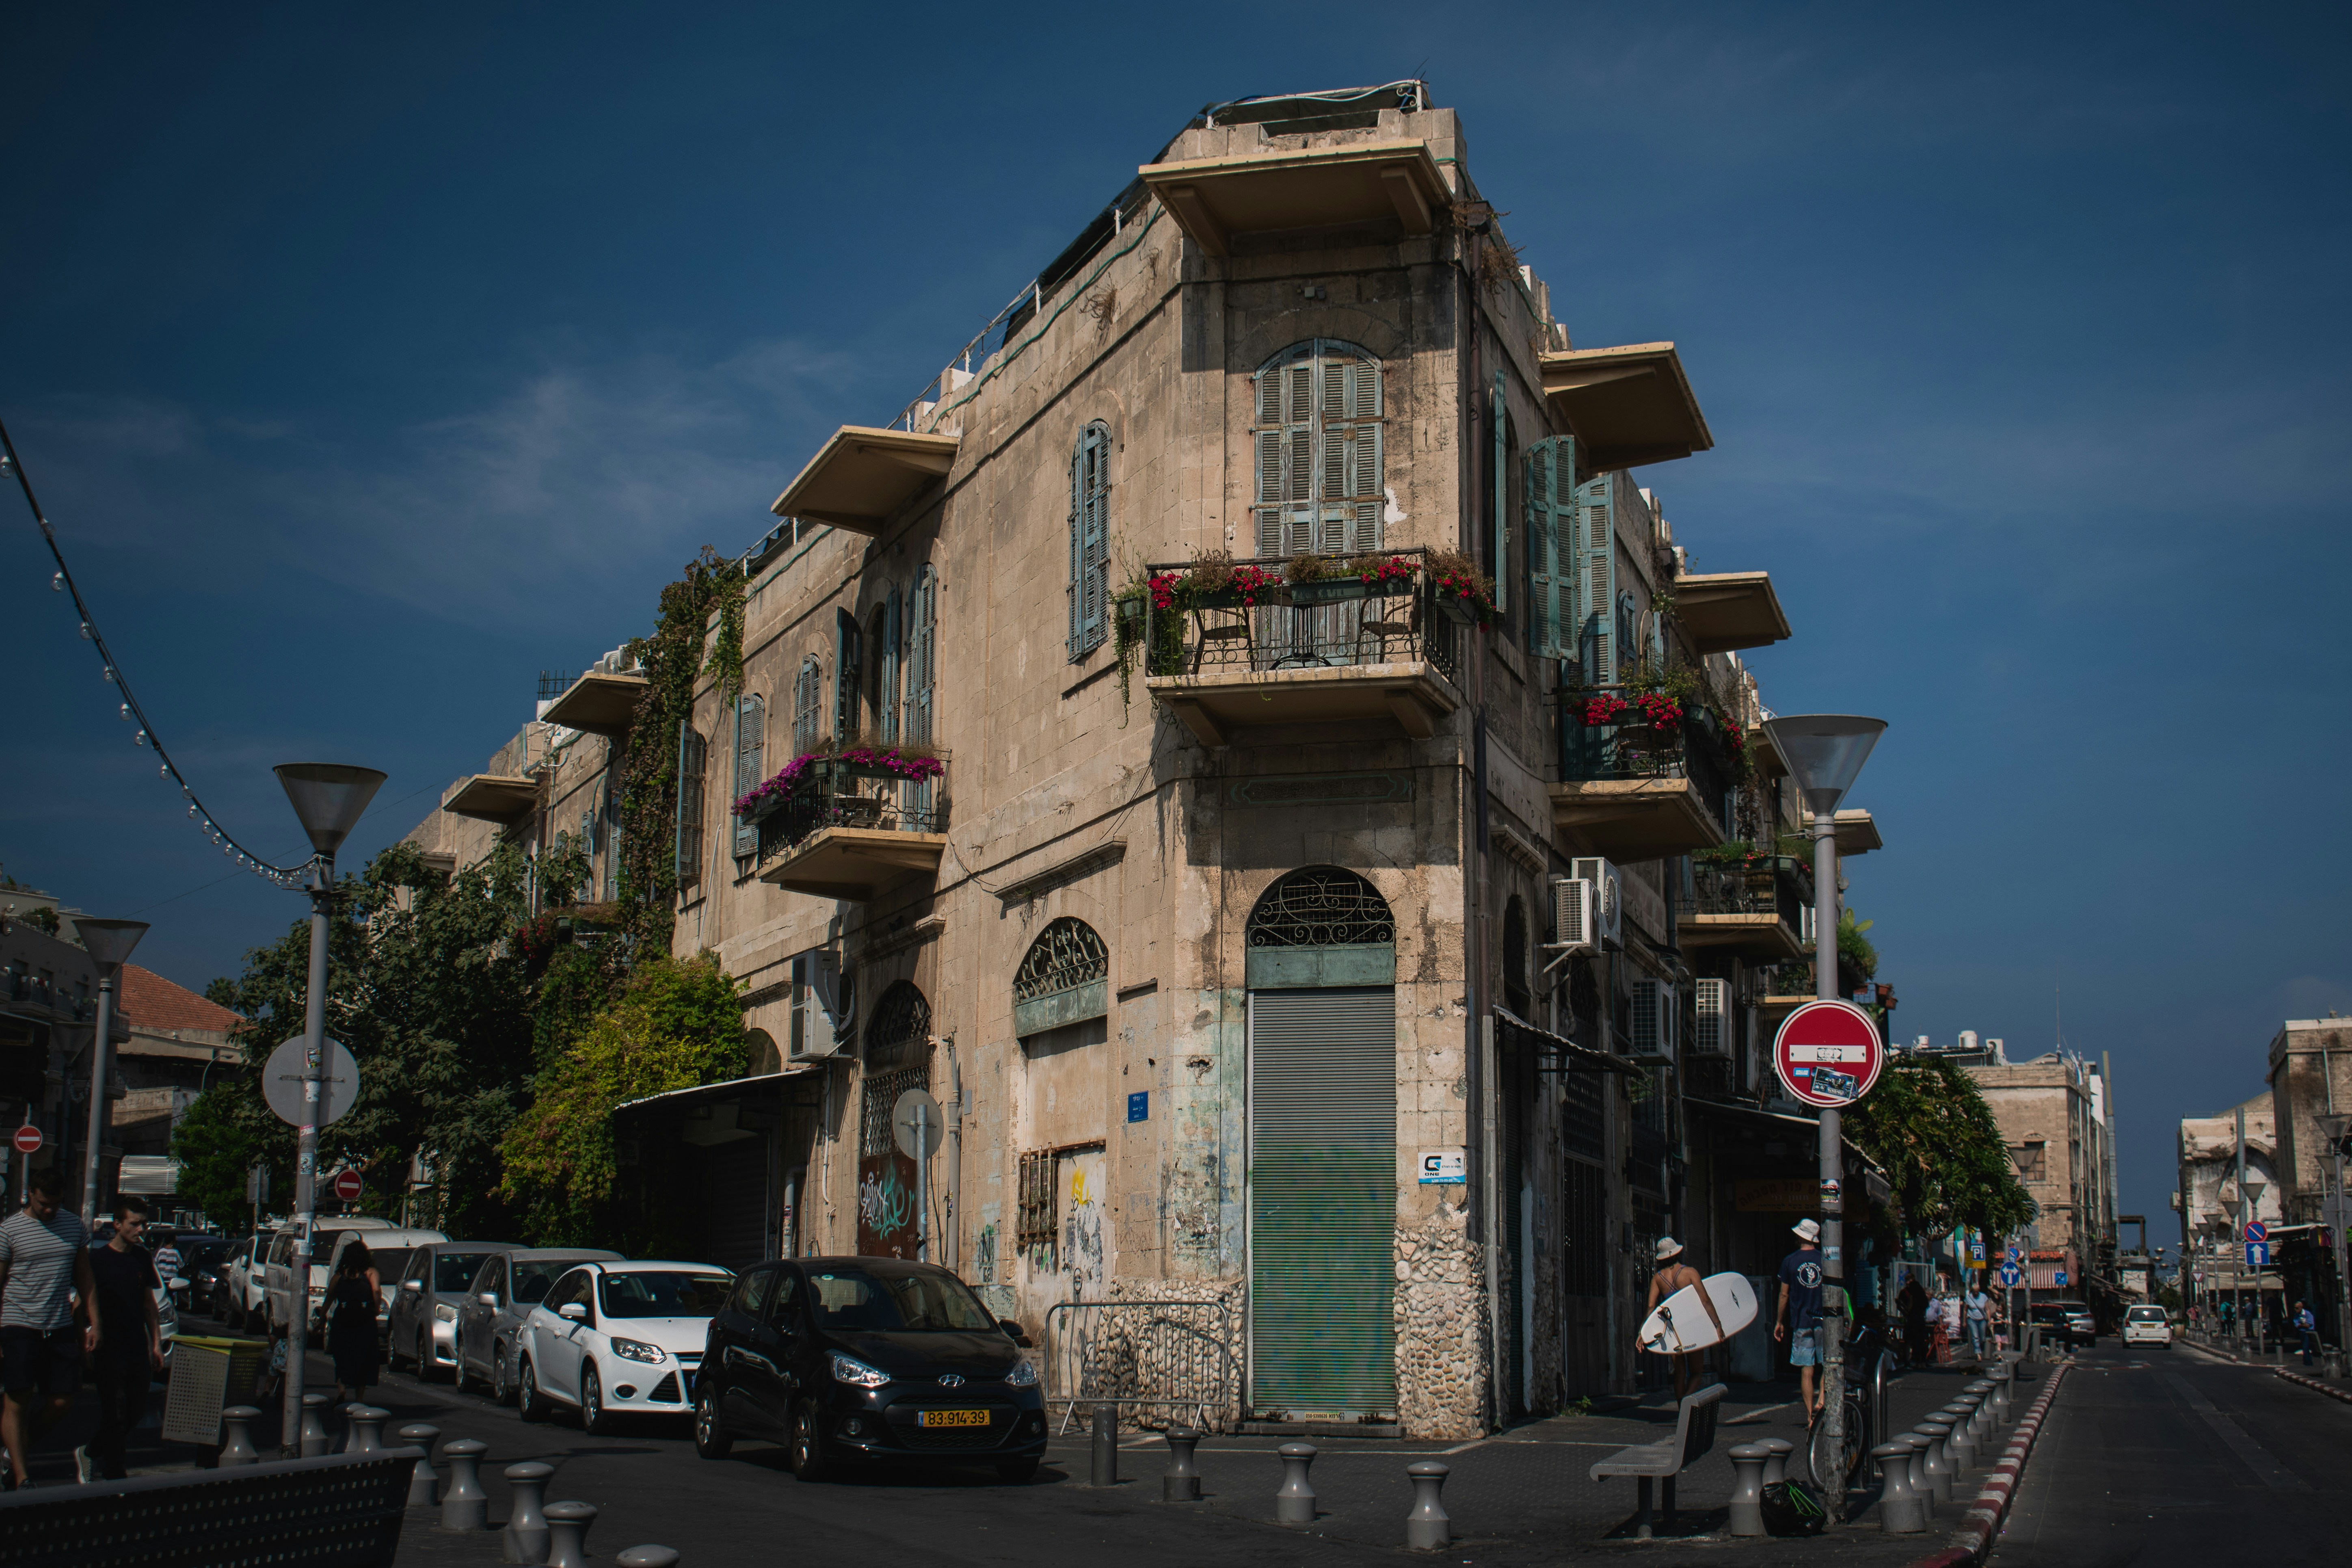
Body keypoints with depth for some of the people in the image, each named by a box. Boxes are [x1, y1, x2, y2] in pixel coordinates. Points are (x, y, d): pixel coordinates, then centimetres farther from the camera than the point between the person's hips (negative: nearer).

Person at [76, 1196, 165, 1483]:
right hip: (109, 1350, -5)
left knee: (136, 1413, 7)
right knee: (115, 1414, -5)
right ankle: (114, 1476, 6)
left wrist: (157, 1344, 14)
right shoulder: (98, 1258, -5)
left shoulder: (142, 1259, 11)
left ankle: (89, 1453, 27)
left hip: (138, 1351, 5)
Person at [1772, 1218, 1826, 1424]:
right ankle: (1821, 1402, -10)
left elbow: (1784, 1295, 3)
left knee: (1806, 1371, 2)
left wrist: (1779, 1322, 13)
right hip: (1824, 1320, 0)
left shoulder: (1790, 1261, -1)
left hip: (1801, 1322, 0)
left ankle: (1810, 1417, 2)